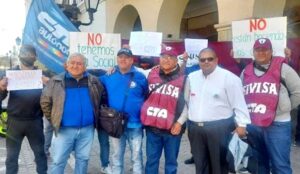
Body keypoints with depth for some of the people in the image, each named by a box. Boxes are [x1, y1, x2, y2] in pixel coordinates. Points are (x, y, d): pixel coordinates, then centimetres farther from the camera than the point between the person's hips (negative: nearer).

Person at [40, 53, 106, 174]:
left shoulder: (93, 81, 3)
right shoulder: (56, 81, -4)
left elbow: (103, 97, 15)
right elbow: (45, 101, 3)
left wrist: (96, 114, 9)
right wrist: (53, 119, 1)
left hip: (87, 129, 2)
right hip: (64, 129, -2)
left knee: (83, 159, 17)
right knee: (58, 161, 7)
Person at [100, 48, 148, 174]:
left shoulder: (140, 77, -3)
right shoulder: (108, 77, 2)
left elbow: (147, 98, 4)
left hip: (135, 124, -2)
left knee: (136, 156, 10)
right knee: (116, 157, 16)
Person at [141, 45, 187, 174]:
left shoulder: (183, 79, -4)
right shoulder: (151, 74, 6)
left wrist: (180, 122, -8)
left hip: (173, 128, -3)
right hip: (152, 127, 3)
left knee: (171, 161, 12)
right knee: (151, 160, 14)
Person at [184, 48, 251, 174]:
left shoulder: (228, 77, -8)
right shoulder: (192, 77, 9)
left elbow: (238, 103, -9)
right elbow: (186, 101, 16)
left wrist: (241, 124, -13)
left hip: (220, 127, -5)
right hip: (195, 128, 5)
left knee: (219, 164, 7)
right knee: (200, 163, 16)